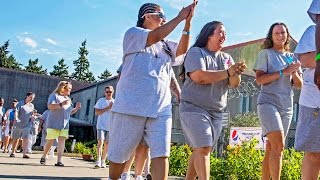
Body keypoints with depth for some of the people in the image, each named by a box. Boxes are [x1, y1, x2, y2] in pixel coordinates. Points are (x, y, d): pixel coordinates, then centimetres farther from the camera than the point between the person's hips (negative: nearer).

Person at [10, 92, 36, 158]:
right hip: (18, 124, -2)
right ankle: (13, 152, 23)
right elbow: (16, 111, -13)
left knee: (25, 139, -8)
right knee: (16, 139, 8)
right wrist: (16, 118, -30)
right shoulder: (20, 103, -1)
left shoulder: (32, 106, 13)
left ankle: (24, 154, -10)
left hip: (27, 125, 3)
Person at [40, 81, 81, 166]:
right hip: (54, 123, -6)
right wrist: (61, 104, -25)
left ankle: (59, 161, -9)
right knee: (50, 141, -1)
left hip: (65, 124, 6)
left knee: (62, 141, -6)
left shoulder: (68, 99, 20)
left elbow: (70, 112, 24)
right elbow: (50, 106, -16)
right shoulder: (54, 95, -1)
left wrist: (76, 108, 7)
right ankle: (43, 157, 21)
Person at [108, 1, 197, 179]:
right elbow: (155, 37, -12)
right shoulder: (133, 33, 7)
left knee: (161, 154, -7)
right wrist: (179, 17, -5)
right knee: (119, 155, 6)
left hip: (161, 108, 5)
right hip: (131, 106, -4)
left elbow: (182, 50, 4)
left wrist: (188, 22, -5)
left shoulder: (165, 45, 22)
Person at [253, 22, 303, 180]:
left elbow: (299, 85, 13)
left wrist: (295, 73, -7)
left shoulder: (292, 57, 16)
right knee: (278, 145, -19)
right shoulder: (265, 53, 2)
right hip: (268, 103, -5)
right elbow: (259, 79, -9)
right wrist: (283, 72, -15)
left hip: (287, 107, 5)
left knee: (271, 149, 7)